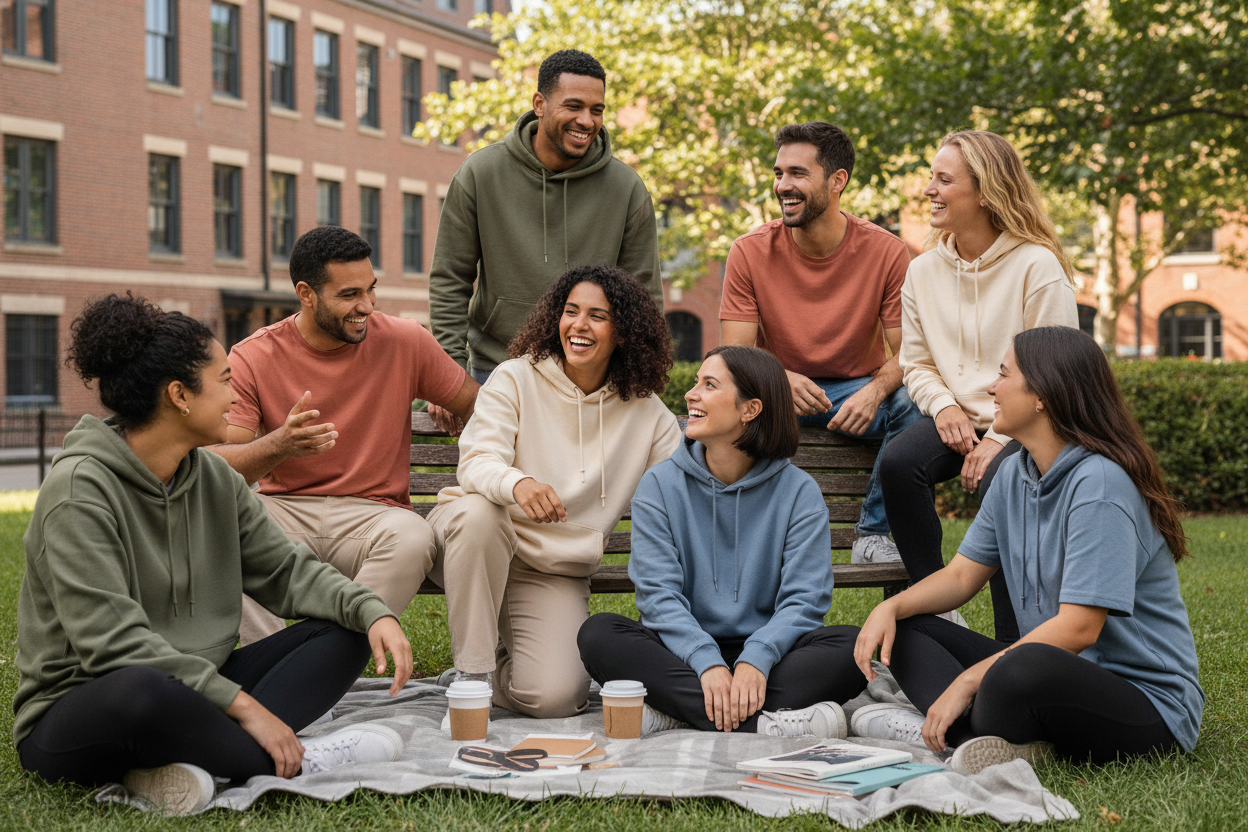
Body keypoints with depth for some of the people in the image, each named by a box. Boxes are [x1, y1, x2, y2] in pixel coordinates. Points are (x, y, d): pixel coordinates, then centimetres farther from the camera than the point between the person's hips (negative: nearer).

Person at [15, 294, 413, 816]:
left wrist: (372, 612, -11)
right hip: (78, 712, -8)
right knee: (144, 691, -42)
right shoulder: (80, 490, -17)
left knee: (344, 634, -4)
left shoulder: (214, 478, 6)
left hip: (194, 692, 8)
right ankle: (294, 764, -17)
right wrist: (241, 704, -27)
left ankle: (189, 761, -24)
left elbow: (285, 571, 8)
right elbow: (111, 641, -25)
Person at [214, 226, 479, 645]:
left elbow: (476, 406, 12)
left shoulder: (404, 341, 1)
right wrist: (279, 444, -32)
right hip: (285, 510, 0)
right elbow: (218, 465, -10)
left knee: (413, 537, -35)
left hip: (372, 514, 0)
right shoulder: (252, 357, -2)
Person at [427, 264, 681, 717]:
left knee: (554, 697, -22)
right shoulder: (516, 379, -6)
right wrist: (517, 483, -41)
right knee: (479, 510, -38)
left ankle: (505, 663, 17)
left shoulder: (647, 413, 1)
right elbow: (477, 462, -19)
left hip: (556, 575, 1)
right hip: (478, 543, -1)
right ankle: (472, 673, -22)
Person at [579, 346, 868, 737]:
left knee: (851, 645, -27)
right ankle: (758, 723, -39)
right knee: (598, 634, -27)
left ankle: (679, 709, -35)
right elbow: (659, 593, -7)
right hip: (682, 655, 1)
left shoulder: (798, 492, 1)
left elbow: (804, 600, -7)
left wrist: (755, 661, -28)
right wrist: (707, 664, -26)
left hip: (763, 653, 0)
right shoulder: (660, 485, 4)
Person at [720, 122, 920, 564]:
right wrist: (777, 379, -35)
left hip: (859, 390, 0)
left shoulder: (887, 252, -11)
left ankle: (874, 534, -12)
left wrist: (876, 390, -35)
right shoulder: (750, 253, -10)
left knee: (911, 404, -31)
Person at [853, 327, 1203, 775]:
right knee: (906, 630, 1)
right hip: (1057, 670, 9)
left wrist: (967, 682, -22)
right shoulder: (1015, 474, 9)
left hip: (1146, 703, -9)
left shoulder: (1099, 483, -19)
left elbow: (1077, 628, -24)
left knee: (1027, 668, -41)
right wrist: (892, 607, -7)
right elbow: (961, 575, 13)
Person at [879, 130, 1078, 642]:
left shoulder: (1038, 266, -9)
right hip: (958, 421, 5)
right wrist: (943, 406, -8)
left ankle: (1014, 649, -20)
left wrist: (1001, 440, -18)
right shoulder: (923, 270, 8)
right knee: (897, 463, -26)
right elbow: (916, 362, 14)